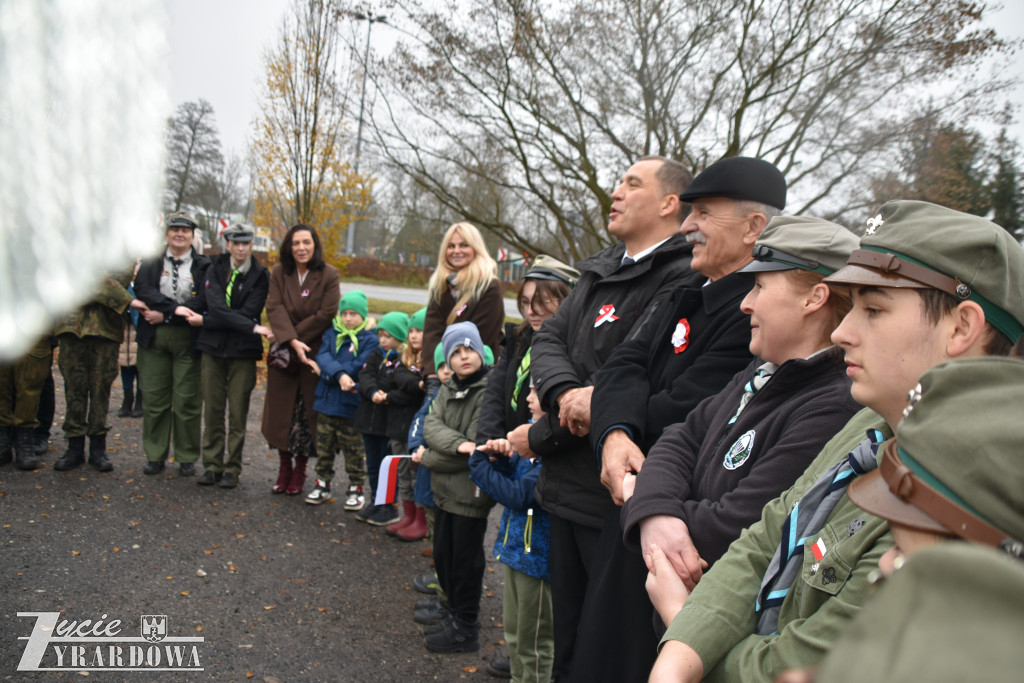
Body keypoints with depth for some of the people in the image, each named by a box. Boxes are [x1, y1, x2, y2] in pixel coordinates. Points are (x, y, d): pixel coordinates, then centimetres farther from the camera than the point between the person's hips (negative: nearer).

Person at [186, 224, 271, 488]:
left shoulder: (260, 276, -1)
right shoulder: (215, 269, 4)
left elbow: (247, 313, -11)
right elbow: (214, 305, -10)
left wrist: (205, 320, -12)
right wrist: (252, 327, -20)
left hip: (242, 350, -2)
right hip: (213, 347, 2)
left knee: (238, 413, 1)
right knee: (212, 410, 6)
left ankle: (232, 469, 11)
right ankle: (212, 465, 17)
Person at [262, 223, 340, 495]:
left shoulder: (329, 275, -6)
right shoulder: (279, 273, 2)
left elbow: (326, 315, -12)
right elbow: (275, 308, -10)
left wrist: (291, 336, -12)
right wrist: (291, 340, -25)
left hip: (314, 353, -2)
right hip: (283, 353, 3)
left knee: (306, 414, 2)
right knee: (281, 411, 6)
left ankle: (300, 470, 17)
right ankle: (284, 468, 21)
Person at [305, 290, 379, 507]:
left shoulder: (370, 339, -7)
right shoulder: (332, 333, 7)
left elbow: (358, 368, -16)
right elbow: (323, 356, -9)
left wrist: (326, 371, -11)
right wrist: (339, 374, -27)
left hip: (351, 404, -4)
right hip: (326, 400, 5)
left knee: (353, 449, 6)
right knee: (324, 446, 15)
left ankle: (356, 488, 20)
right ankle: (323, 483, 29)